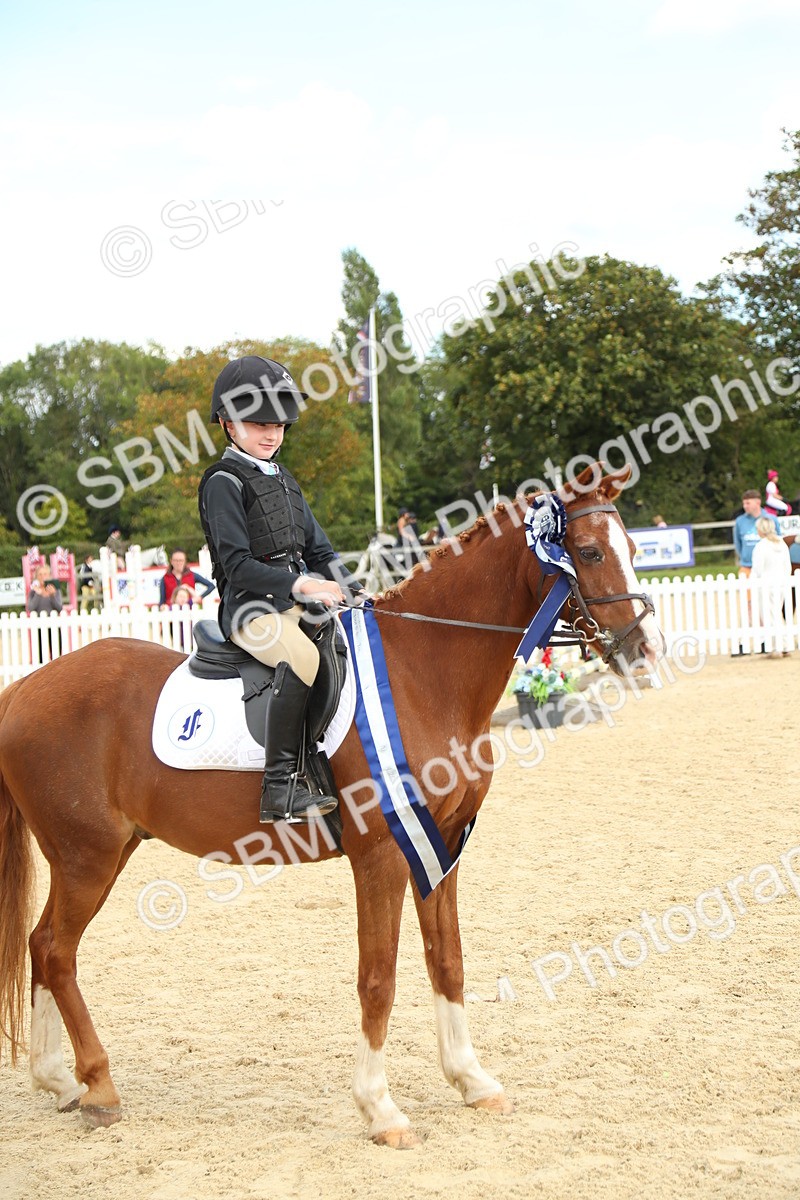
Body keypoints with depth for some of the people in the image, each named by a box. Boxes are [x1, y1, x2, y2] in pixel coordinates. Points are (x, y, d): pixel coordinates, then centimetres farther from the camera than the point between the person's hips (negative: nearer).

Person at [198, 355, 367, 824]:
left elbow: (318, 548, 21)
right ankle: (281, 785, -34)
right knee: (302, 657, -34)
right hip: (250, 608, -9)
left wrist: (352, 589, 5)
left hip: (297, 603, 9)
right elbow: (237, 564, -15)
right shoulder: (224, 482, -5)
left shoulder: (285, 480, 21)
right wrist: (300, 585, -23)